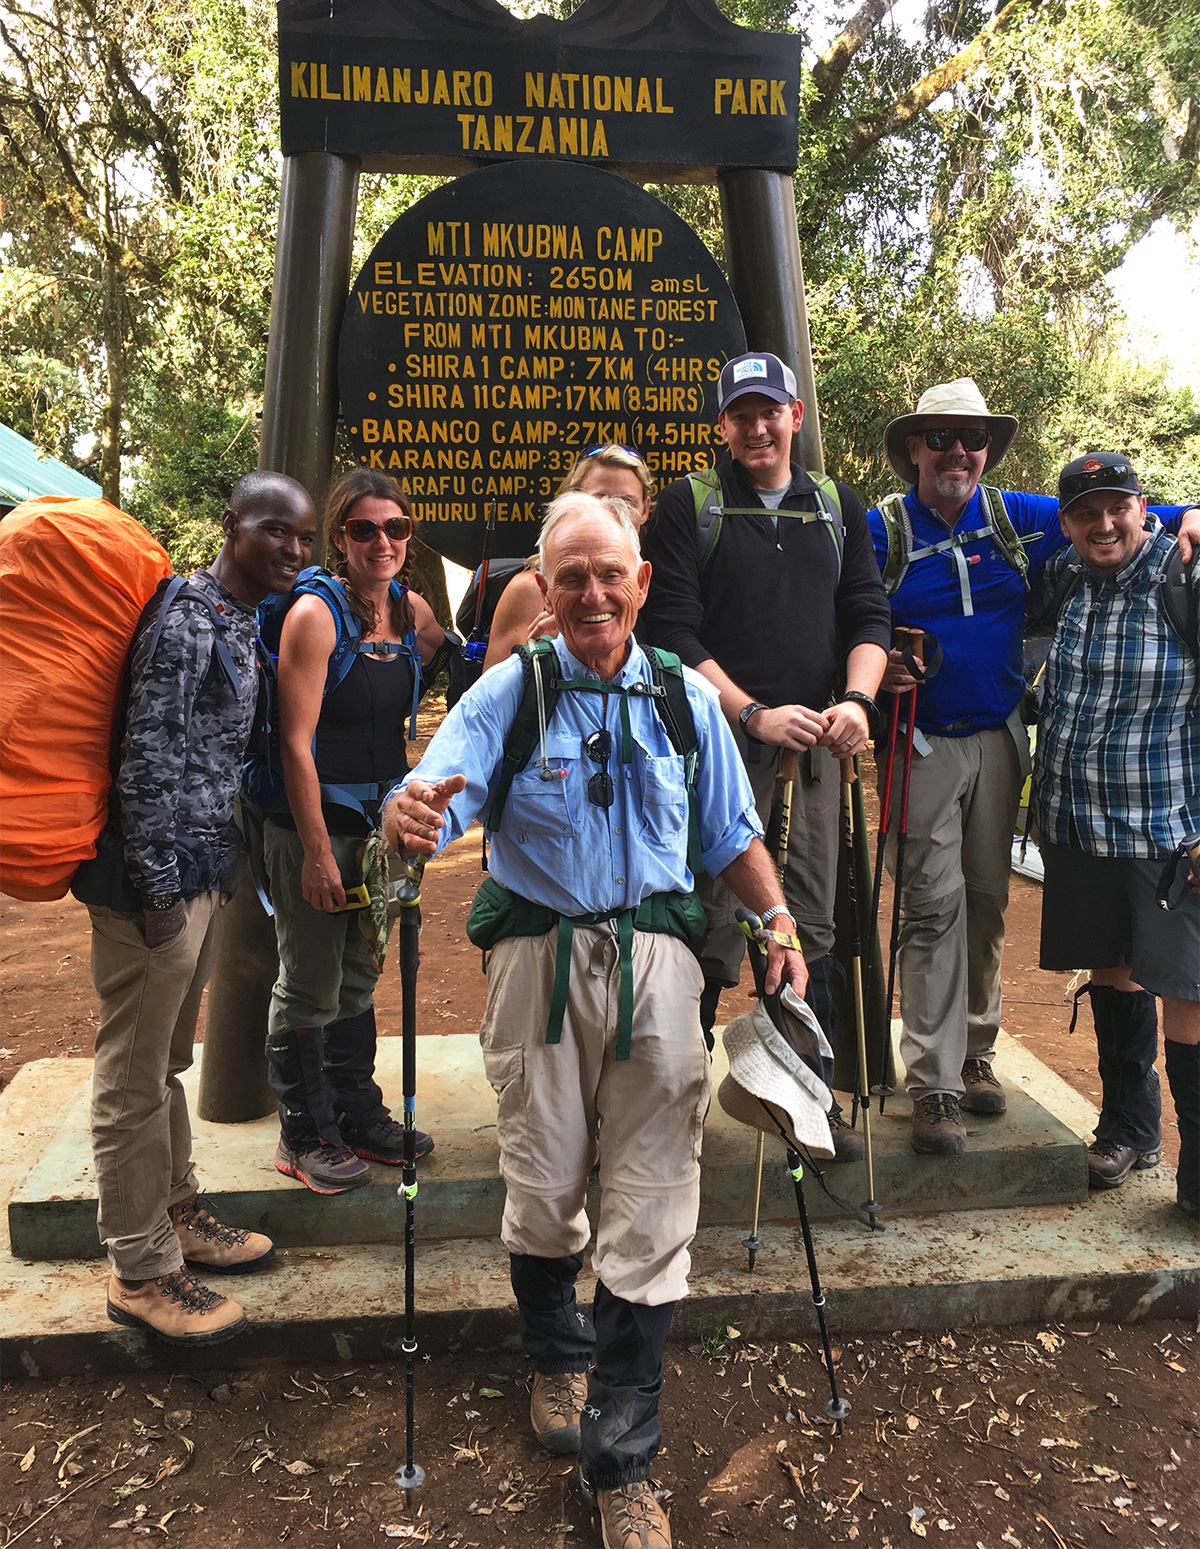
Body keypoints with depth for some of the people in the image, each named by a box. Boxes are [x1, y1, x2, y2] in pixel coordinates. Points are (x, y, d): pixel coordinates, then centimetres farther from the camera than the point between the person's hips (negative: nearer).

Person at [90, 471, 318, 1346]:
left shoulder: (244, 623, 13)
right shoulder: (182, 623, -16)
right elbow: (147, 763, -19)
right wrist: (159, 886, -18)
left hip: (205, 875, 9)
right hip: (162, 879, -9)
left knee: (168, 1059, 22)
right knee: (134, 1076, 5)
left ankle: (176, 1211, 37)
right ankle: (141, 1271, 18)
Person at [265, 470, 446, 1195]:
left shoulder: (413, 611, 5)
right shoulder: (316, 613, -14)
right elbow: (297, 741, -17)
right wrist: (317, 851, -18)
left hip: (381, 819, 7)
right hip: (314, 821, -7)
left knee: (360, 974, 19)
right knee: (310, 987, 6)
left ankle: (358, 1115, 35)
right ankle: (305, 1137, 24)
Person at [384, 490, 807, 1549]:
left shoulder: (687, 697, 8)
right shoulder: (510, 691, 0)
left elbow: (733, 834, 16)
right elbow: (432, 795, -14)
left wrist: (780, 928, 6)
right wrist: (412, 819, -37)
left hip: (654, 958, 1)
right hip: (538, 955, -1)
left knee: (652, 1205, 1)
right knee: (542, 1185, 10)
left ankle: (622, 1461, 17)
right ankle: (558, 1358, 43)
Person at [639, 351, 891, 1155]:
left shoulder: (840, 508, 17)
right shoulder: (689, 505, 4)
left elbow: (870, 616, 13)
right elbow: (672, 631, -4)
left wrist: (856, 699, -7)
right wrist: (755, 713, -13)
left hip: (815, 746, 4)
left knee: (814, 929, 8)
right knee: (711, 927, -2)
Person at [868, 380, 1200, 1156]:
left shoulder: (1016, 517, 7)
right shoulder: (882, 529, -1)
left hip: (1000, 740, 4)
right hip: (923, 743, -4)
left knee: (987, 898, 11)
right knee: (935, 905, -6)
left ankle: (976, 1053, 27)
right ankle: (935, 1084, 3)